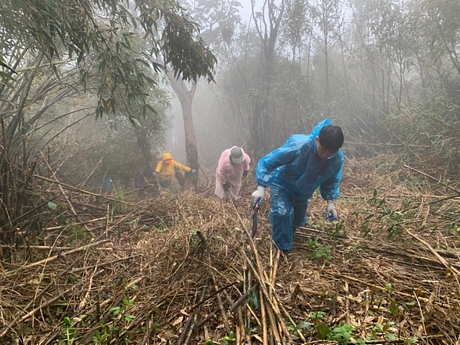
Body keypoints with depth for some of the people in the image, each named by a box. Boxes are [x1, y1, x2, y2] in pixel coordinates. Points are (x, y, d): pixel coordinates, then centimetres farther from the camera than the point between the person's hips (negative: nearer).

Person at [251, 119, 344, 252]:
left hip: (302, 192, 5)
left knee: (298, 220, 21)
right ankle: (283, 249, -2)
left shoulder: (338, 158, -24)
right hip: (282, 184, -5)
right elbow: (267, 162, -31)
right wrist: (261, 187, -38)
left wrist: (330, 201, -14)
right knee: (282, 212, -28)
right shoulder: (297, 146, -39)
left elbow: (332, 180, -2)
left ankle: (288, 238, 58)